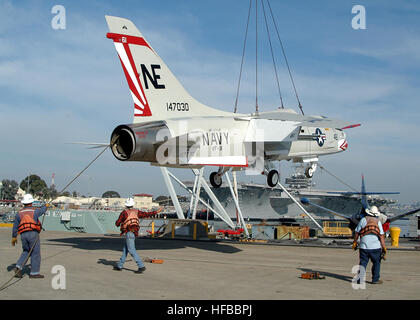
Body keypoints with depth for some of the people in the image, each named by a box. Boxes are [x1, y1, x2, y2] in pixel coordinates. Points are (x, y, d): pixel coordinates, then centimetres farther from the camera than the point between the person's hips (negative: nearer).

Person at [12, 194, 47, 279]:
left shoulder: (19, 213, 9)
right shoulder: (34, 211, 1)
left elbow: (15, 226, 11)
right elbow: (43, 210, 23)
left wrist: (14, 237, 20)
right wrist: (45, 206, 46)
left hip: (23, 234, 4)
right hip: (33, 233, -4)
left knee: (26, 252, 20)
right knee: (35, 253, 2)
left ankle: (18, 267, 4)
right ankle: (34, 273, 3)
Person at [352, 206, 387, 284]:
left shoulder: (363, 220, 1)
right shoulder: (378, 222, 0)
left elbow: (357, 232, 3)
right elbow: (381, 236, -6)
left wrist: (355, 242, 14)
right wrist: (384, 247, -4)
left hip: (364, 246, 1)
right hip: (375, 247, -1)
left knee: (363, 263, 6)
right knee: (376, 263, 12)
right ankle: (375, 279, 13)